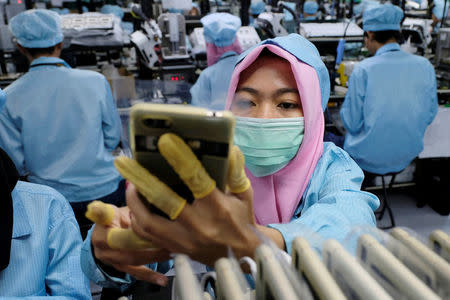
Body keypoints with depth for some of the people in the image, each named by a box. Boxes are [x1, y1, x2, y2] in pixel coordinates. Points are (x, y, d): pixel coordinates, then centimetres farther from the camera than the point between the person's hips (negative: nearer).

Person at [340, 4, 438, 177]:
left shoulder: (362, 70, -20)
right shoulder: (425, 66, -6)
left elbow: (352, 123, -14)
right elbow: (429, 116, 3)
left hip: (369, 160, -4)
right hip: (407, 157, 5)